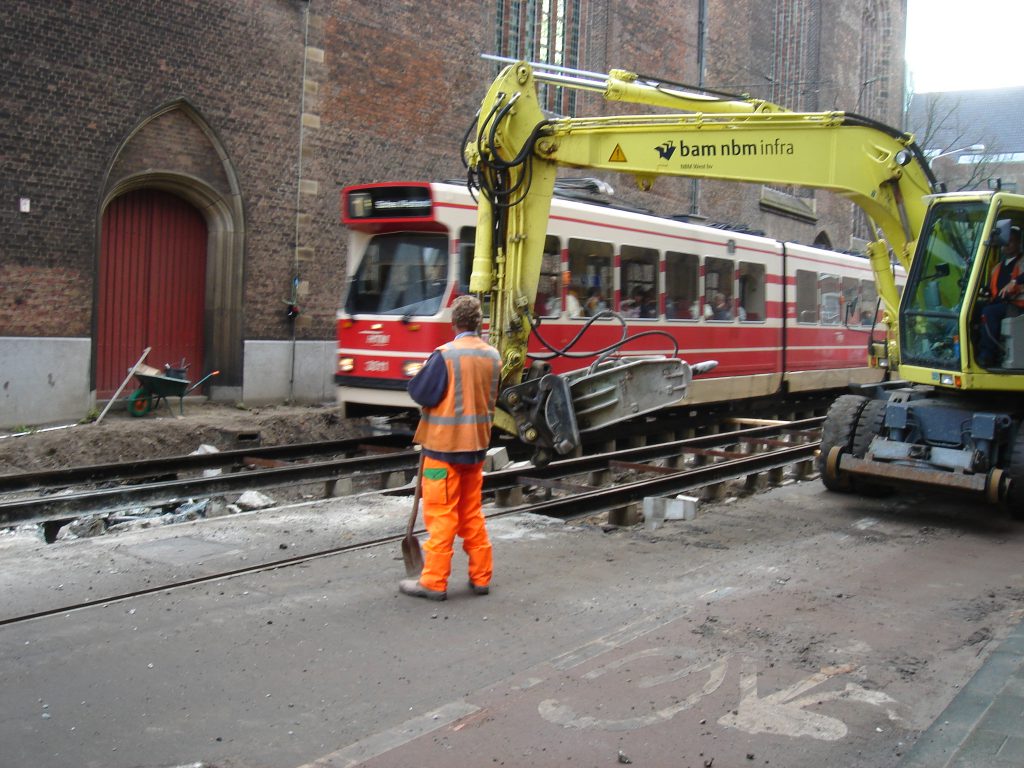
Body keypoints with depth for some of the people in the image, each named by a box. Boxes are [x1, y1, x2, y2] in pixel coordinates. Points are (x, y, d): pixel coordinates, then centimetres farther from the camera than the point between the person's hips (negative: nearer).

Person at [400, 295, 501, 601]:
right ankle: (481, 577, 20)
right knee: (472, 513, 15)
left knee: (441, 515, 0)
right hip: (477, 444, 6)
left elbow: (421, 393, -16)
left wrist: (422, 375, 2)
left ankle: (434, 582, 5)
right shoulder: (493, 356, 4)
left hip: (445, 445, -6)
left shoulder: (445, 355, -18)